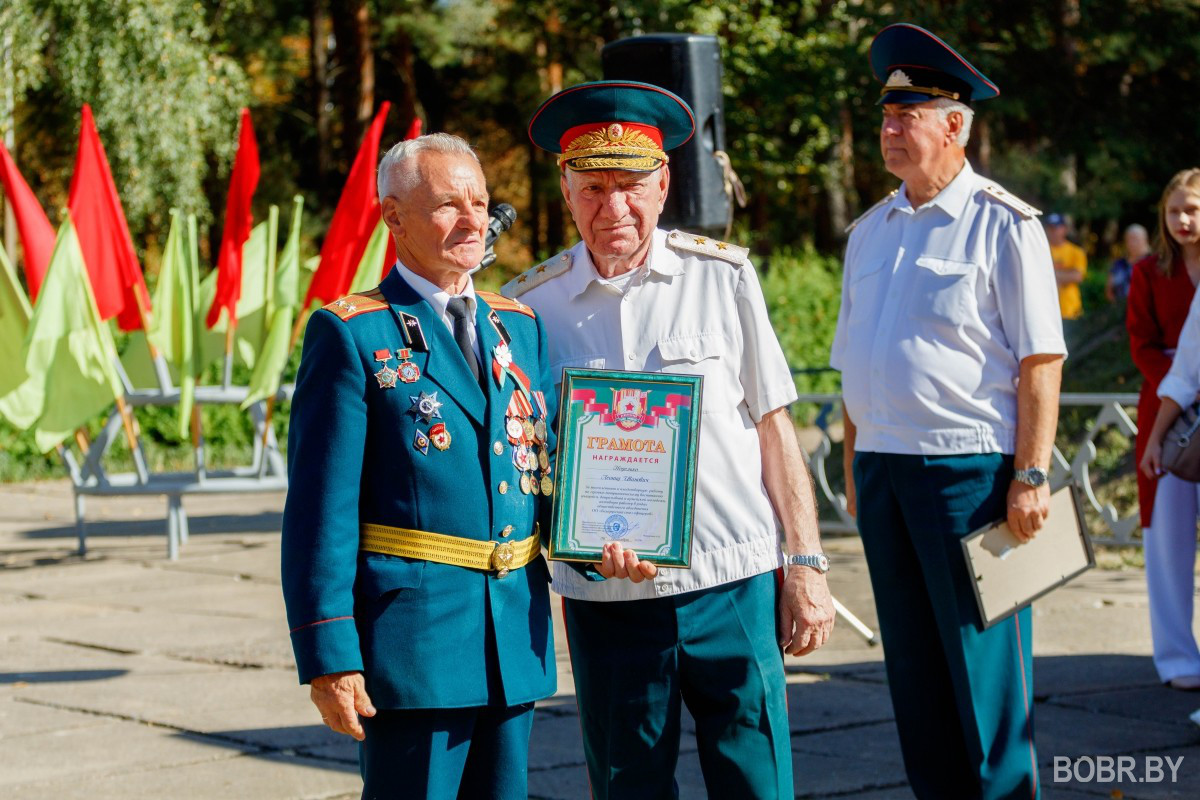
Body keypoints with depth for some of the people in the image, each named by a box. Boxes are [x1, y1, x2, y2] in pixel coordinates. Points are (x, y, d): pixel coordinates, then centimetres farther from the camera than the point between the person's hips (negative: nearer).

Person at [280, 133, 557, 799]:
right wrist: (328, 655, -14)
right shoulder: (352, 335, -5)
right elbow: (320, 510, -9)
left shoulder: (521, 329, 14)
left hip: (516, 636, 6)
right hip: (412, 636, -6)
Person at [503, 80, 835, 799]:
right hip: (605, 597, 1)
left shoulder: (722, 276, 1)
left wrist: (807, 565, 1)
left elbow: (774, 429, 5)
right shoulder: (532, 306, 2)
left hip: (733, 584, -1)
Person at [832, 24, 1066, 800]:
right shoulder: (871, 231, 14)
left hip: (969, 467, -6)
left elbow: (1041, 362, -10)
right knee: (914, 668, 11)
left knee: (984, 669, -4)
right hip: (883, 467, 7)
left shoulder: (1003, 225, -5)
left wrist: (1031, 476, -16)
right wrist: (853, 463, 14)